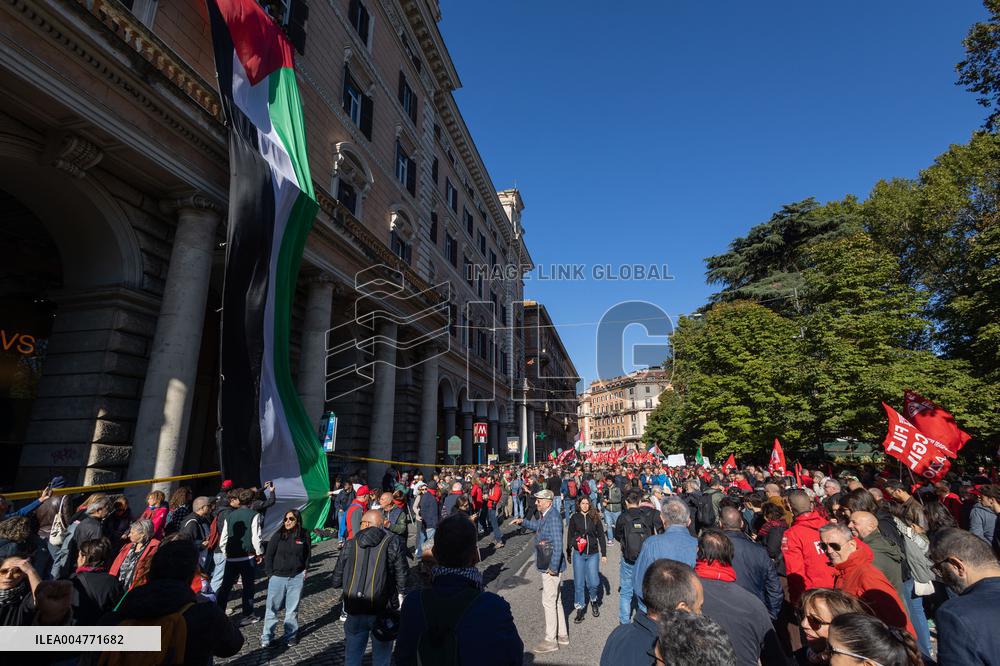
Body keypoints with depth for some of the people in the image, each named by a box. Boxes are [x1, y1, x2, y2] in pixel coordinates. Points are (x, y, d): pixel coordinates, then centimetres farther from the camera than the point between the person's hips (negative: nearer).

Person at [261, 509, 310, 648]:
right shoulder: (278, 535, -9)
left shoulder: (304, 535, -5)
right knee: (272, 607, 6)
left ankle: (291, 635, 24)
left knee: (293, 608, 10)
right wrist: (270, 573, -3)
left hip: (297, 578, 1)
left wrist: (305, 570, 4)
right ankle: (267, 636, 21)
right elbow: (268, 555, -1)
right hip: (278, 577, -1)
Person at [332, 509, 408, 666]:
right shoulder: (392, 543, -8)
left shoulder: (351, 544, -2)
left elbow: (336, 580, 2)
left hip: (354, 611, 2)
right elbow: (402, 575, -7)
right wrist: (400, 593, 12)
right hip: (382, 609, -2)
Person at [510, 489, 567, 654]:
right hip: (547, 565, 10)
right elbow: (538, 526, 28)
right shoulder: (546, 515, 6)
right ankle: (562, 635, 31)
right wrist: (523, 521, 15)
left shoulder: (554, 517, -23)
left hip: (551, 566, -10)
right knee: (555, 600, 19)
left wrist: (553, 567, -22)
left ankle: (550, 640, 14)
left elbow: (558, 545, -25)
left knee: (549, 601, 1)